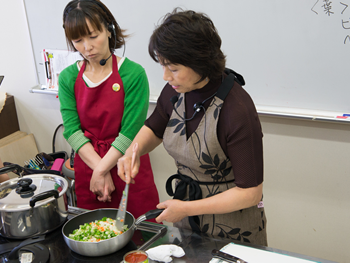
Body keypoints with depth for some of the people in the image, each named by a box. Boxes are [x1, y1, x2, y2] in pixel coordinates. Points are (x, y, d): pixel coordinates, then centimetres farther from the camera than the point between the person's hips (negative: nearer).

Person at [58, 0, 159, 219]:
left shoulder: (133, 74, -12)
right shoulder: (68, 78, 0)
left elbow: (130, 132, -14)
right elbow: (72, 129, -5)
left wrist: (101, 170, -13)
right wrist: (98, 168, -15)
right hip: (87, 165, 3)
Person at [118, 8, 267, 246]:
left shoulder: (238, 110, -30)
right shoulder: (175, 91, -9)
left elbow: (250, 193, -25)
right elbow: (154, 129, 12)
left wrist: (186, 209, -21)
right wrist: (132, 152, -9)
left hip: (232, 224, -6)